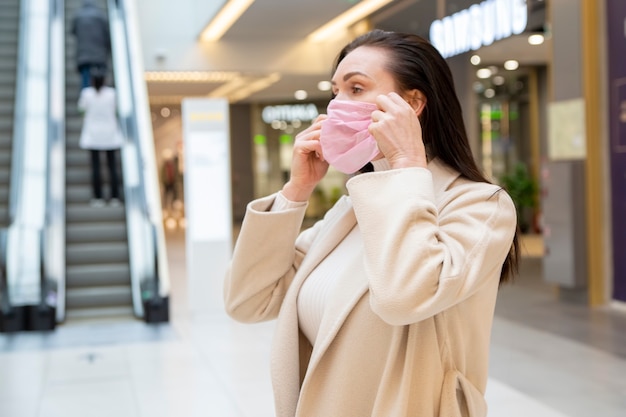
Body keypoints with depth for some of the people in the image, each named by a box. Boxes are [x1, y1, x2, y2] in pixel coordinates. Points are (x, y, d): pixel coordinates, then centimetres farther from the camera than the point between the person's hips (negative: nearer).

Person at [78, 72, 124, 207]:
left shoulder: (87, 93, -10)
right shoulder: (111, 92, -9)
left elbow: (82, 107, 7)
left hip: (93, 134, 0)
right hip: (110, 134, 0)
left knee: (95, 166, 2)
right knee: (112, 165, 4)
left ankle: (98, 198, 1)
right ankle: (115, 198, 2)